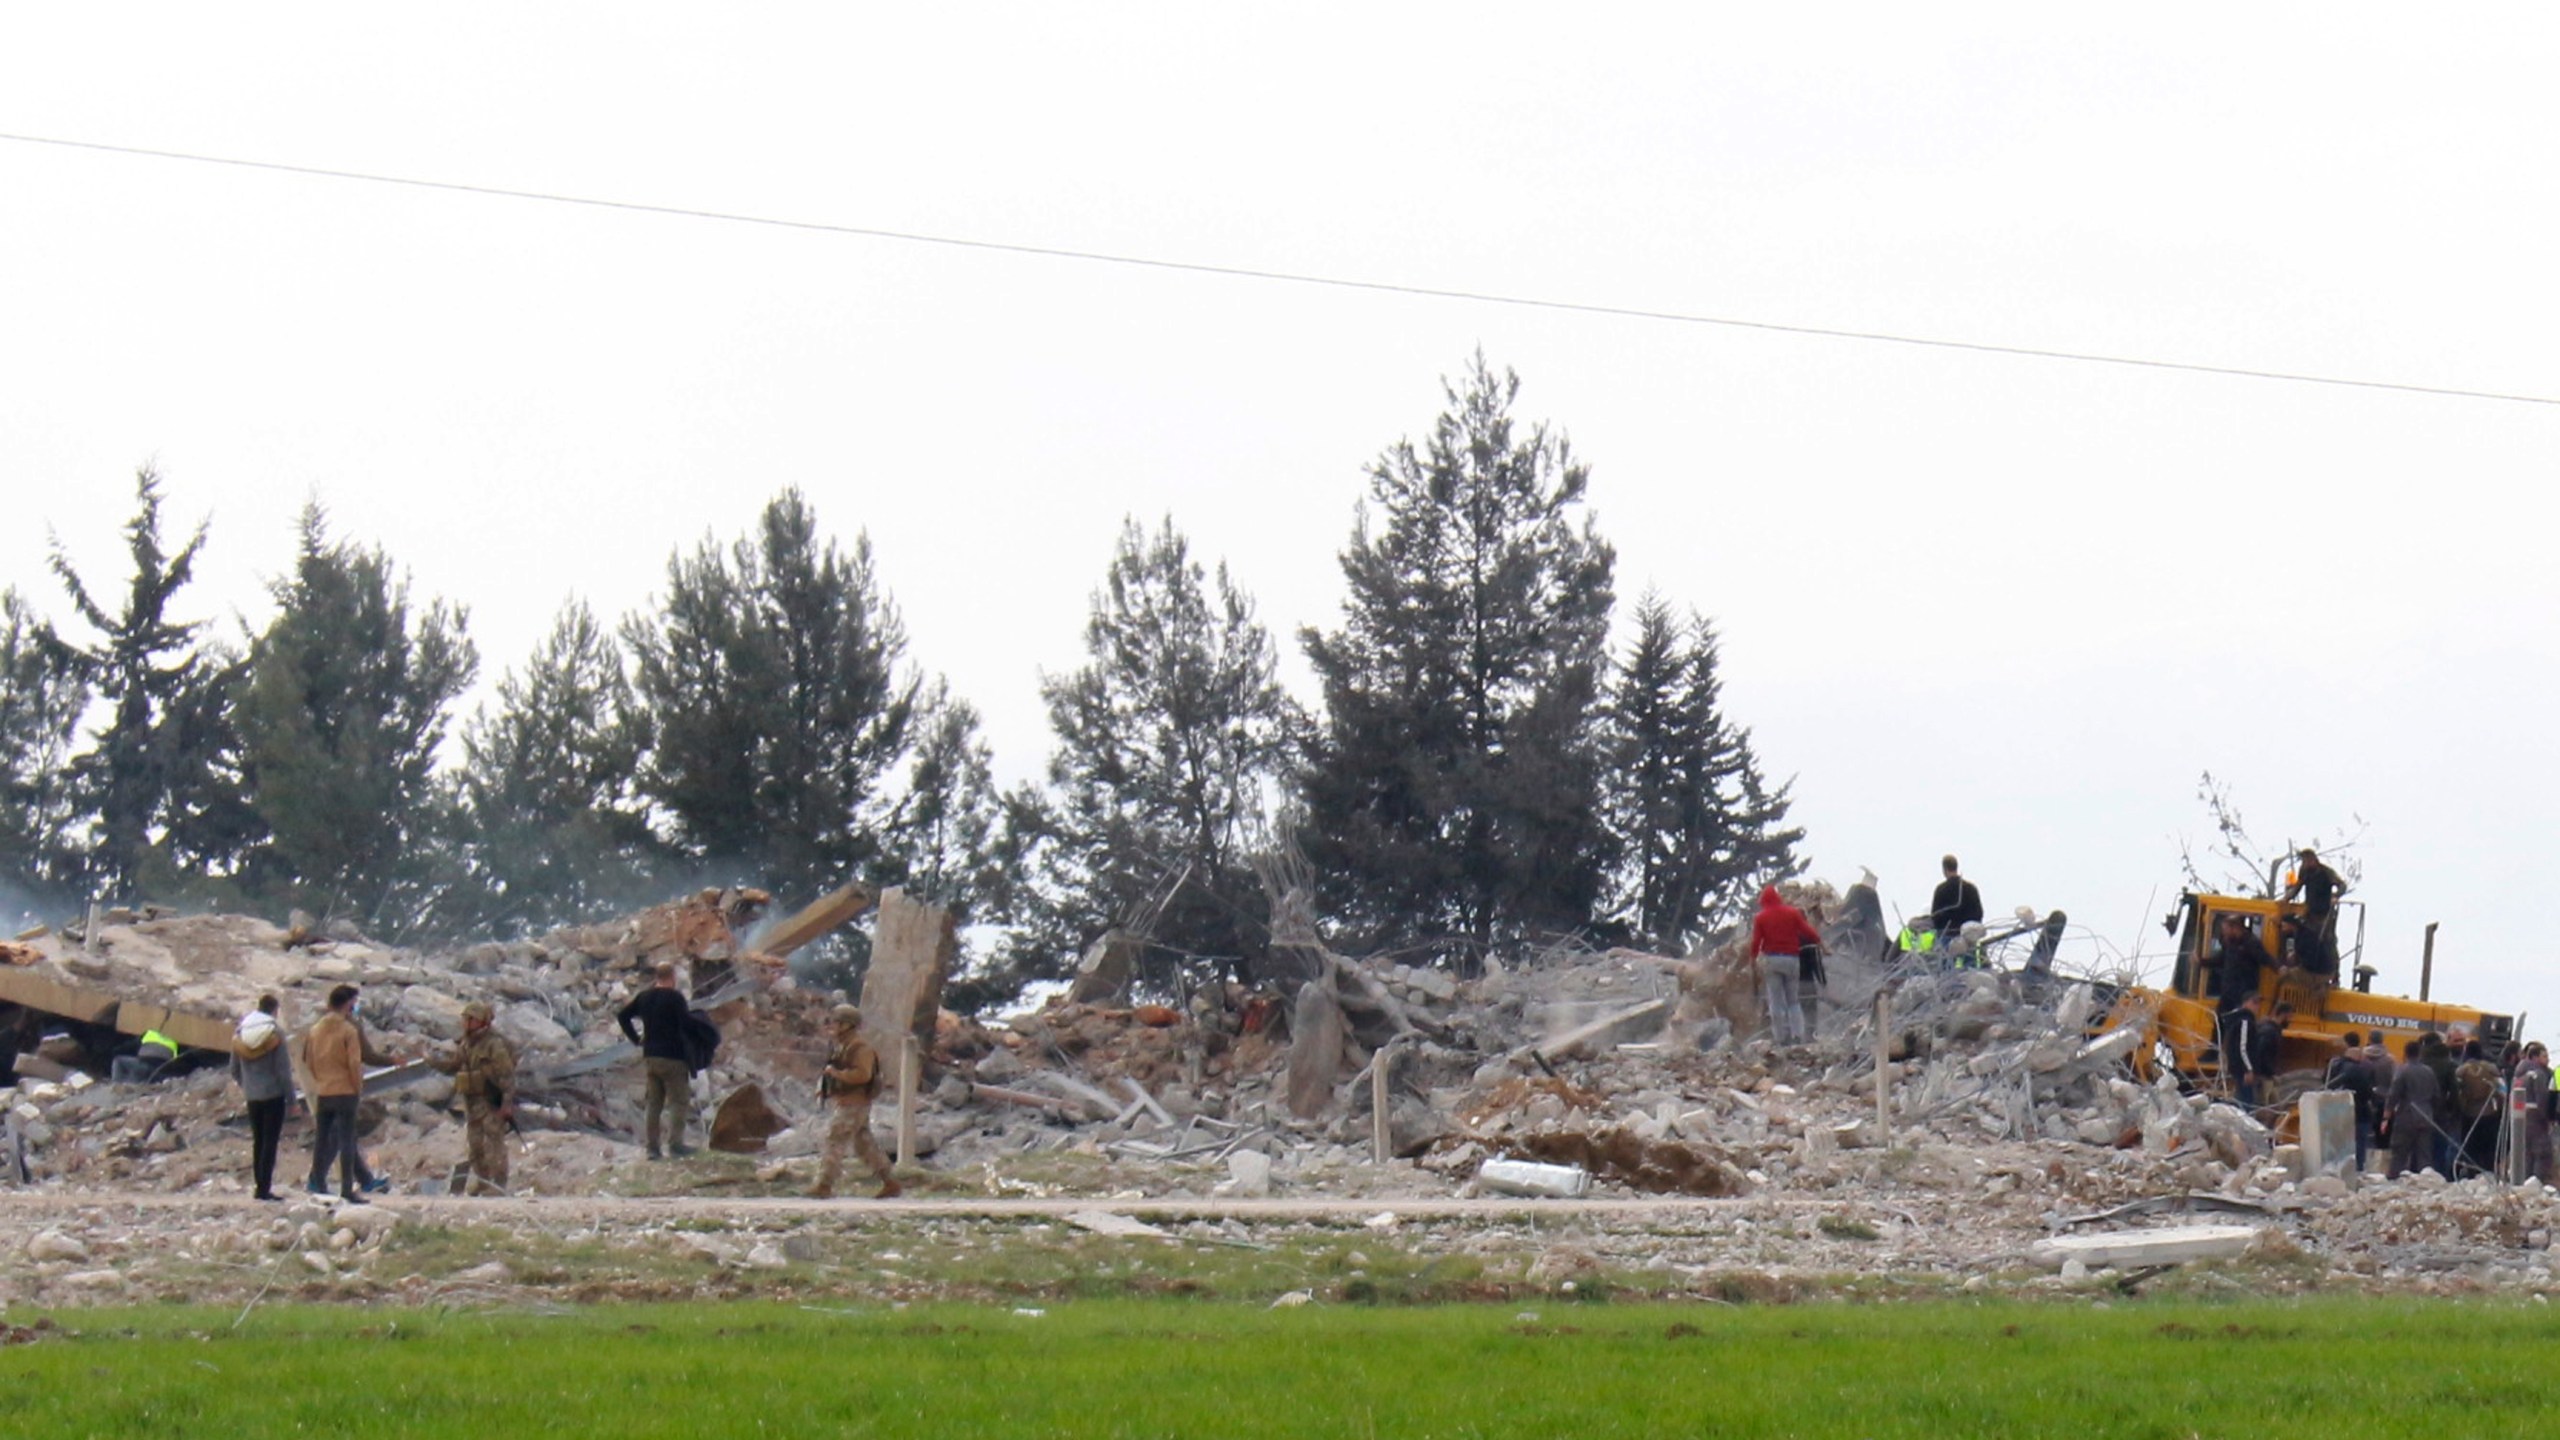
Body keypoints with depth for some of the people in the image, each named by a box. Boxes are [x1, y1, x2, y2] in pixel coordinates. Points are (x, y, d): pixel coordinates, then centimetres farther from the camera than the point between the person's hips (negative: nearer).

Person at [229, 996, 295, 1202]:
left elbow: (234, 1070, 12)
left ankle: (259, 1185, 15)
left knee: (258, 1142, 14)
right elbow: (283, 1069, -13)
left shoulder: (239, 1033, 6)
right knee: (270, 1142, -4)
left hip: (252, 1097, 5)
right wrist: (291, 1096, -7)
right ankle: (265, 1188, -10)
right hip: (273, 1095, -5)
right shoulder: (275, 1033, -11)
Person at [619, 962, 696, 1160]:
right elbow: (686, 1025, -17)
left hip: (650, 1056, 6)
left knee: (654, 1103, 9)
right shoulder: (675, 997, -12)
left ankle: (653, 1147, 8)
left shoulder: (644, 997, 9)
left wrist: (636, 1039, 14)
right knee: (680, 1101, -1)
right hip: (673, 1057, -6)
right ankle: (676, 1142, -11)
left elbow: (623, 1016, 13)